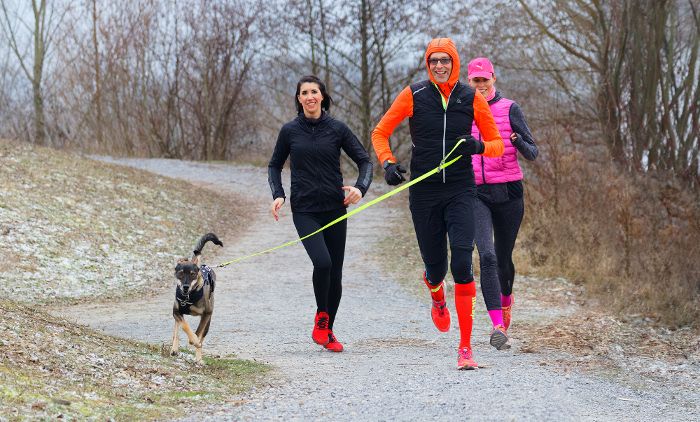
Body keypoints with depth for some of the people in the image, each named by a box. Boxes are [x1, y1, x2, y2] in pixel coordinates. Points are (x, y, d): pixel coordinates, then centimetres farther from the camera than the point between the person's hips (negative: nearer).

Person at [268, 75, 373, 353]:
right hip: (304, 210, -1)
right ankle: (320, 318, 1)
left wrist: (361, 188, -13)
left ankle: (327, 330, 23)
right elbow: (275, 166, 16)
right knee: (322, 262, -23)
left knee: (335, 274, 4)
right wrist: (278, 195, 0)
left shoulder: (337, 129, 2)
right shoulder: (290, 131, 4)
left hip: (335, 209, 1)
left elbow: (364, 161, 5)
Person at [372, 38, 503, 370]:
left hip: (461, 192, 0)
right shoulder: (414, 95, 0)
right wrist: (388, 162, -10)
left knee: (462, 264, -15)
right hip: (424, 193, 1)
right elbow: (380, 133, 8)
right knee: (435, 267, 7)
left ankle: (465, 347, -13)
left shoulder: (471, 99, 2)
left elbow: (497, 143, 8)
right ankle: (437, 300, 48)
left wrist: (479, 146, -14)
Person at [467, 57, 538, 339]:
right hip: (476, 194, 1)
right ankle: (498, 325, -23)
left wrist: (518, 142, -25)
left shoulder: (509, 109, -1)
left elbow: (532, 154, -4)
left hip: (508, 192, -1)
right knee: (487, 255, -18)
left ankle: (506, 297, 47)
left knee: (503, 258, 12)